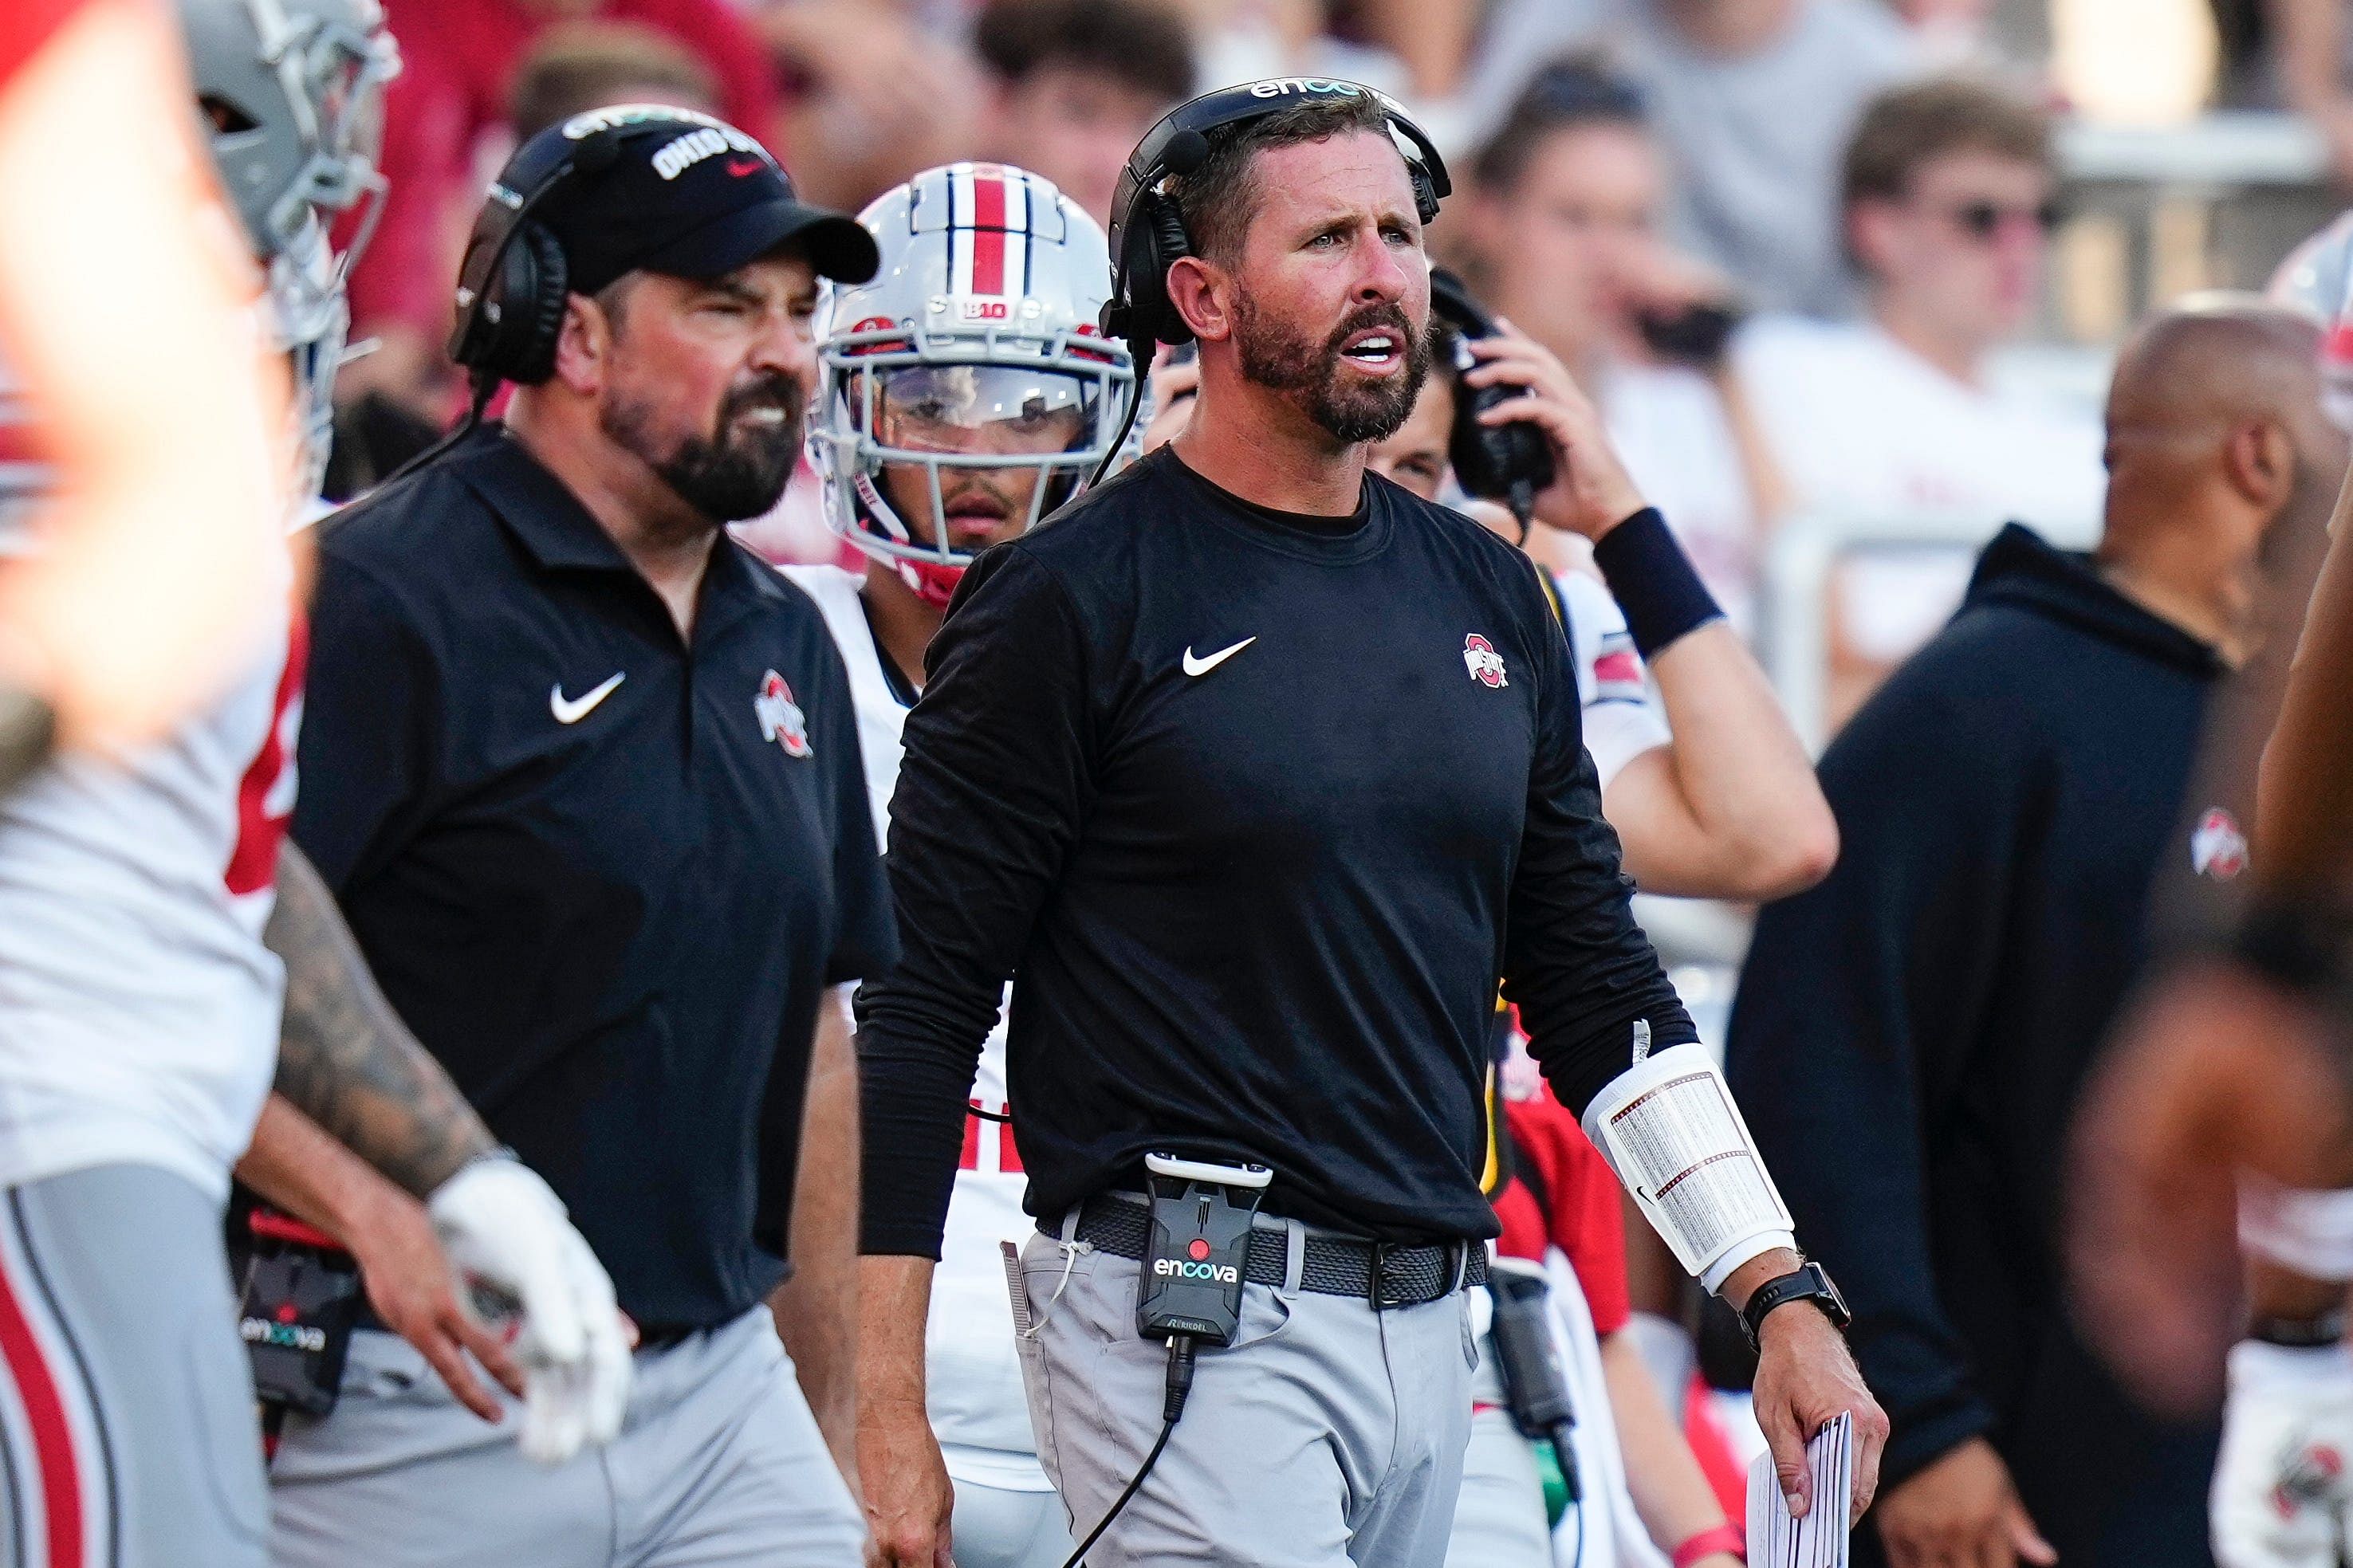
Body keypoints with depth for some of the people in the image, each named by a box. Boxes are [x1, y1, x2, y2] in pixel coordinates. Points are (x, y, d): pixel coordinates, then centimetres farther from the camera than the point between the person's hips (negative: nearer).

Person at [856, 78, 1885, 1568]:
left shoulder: (1487, 594, 14)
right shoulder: (1077, 598, -5)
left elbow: (1594, 980, 19)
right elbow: (916, 1010, -6)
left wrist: (1783, 1295, 9)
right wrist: (887, 1423, -10)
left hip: (1428, 1326, 6)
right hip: (1184, 1329, -6)